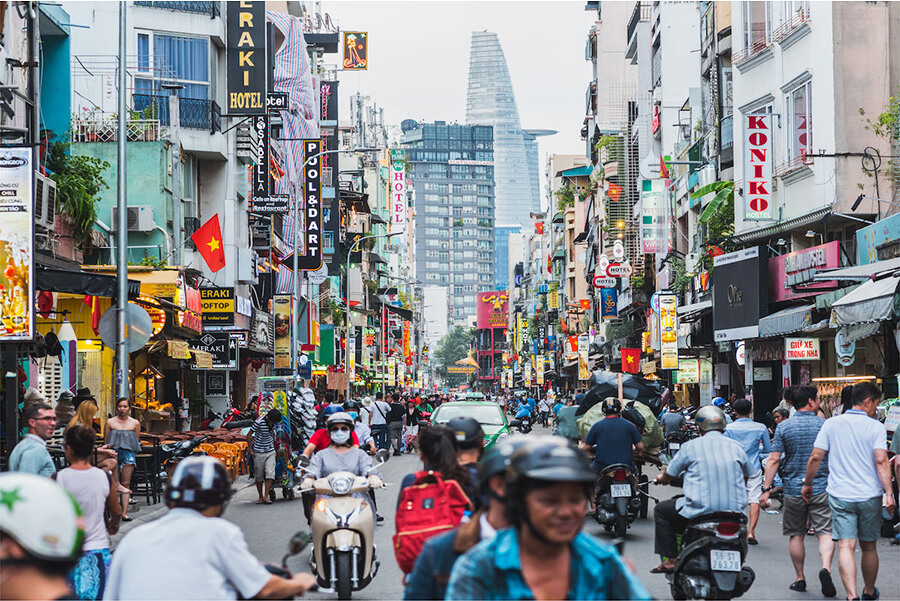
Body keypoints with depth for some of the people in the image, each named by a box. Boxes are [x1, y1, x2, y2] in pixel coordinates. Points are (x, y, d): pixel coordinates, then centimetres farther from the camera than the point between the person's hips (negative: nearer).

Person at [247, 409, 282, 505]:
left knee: (270, 473, -11)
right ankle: (260, 497, 18)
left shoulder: (274, 422, -1)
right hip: (259, 453, -4)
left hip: (270, 451, 4)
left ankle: (266, 497, -10)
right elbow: (249, 435, -9)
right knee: (259, 476, 3)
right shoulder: (259, 422, -18)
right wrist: (250, 449, -6)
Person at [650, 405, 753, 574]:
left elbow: (670, 474, 9)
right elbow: (747, 476, 23)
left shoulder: (691, 446, -1)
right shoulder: (736, 447, 8)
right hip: (734, 509, 5)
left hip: (700, 508, -5)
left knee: (661, 510, 17)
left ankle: (670, 559, 9)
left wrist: (662, 478, 34)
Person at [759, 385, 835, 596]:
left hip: (794, 489, 1)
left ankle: (799, 578, 19)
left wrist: (766, 488, -4)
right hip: (821, 488, -1)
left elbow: (774, 460, -7)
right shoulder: (825, 425, -2)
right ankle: (825, 567, -26)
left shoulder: (783, 427, -3)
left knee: (796, 535, 12)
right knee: (825, 532, -2)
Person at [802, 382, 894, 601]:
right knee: (868, 547, 16)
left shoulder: (831, 424, 3)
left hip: (840, 495, 1)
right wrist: (889, 493, -15)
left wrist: (807, 484, 14)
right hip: (870, 496, -1)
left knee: (846, 546, -6)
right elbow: (881, 462, -15)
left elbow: (815, 457, 1)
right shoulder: (876, 427, -5)